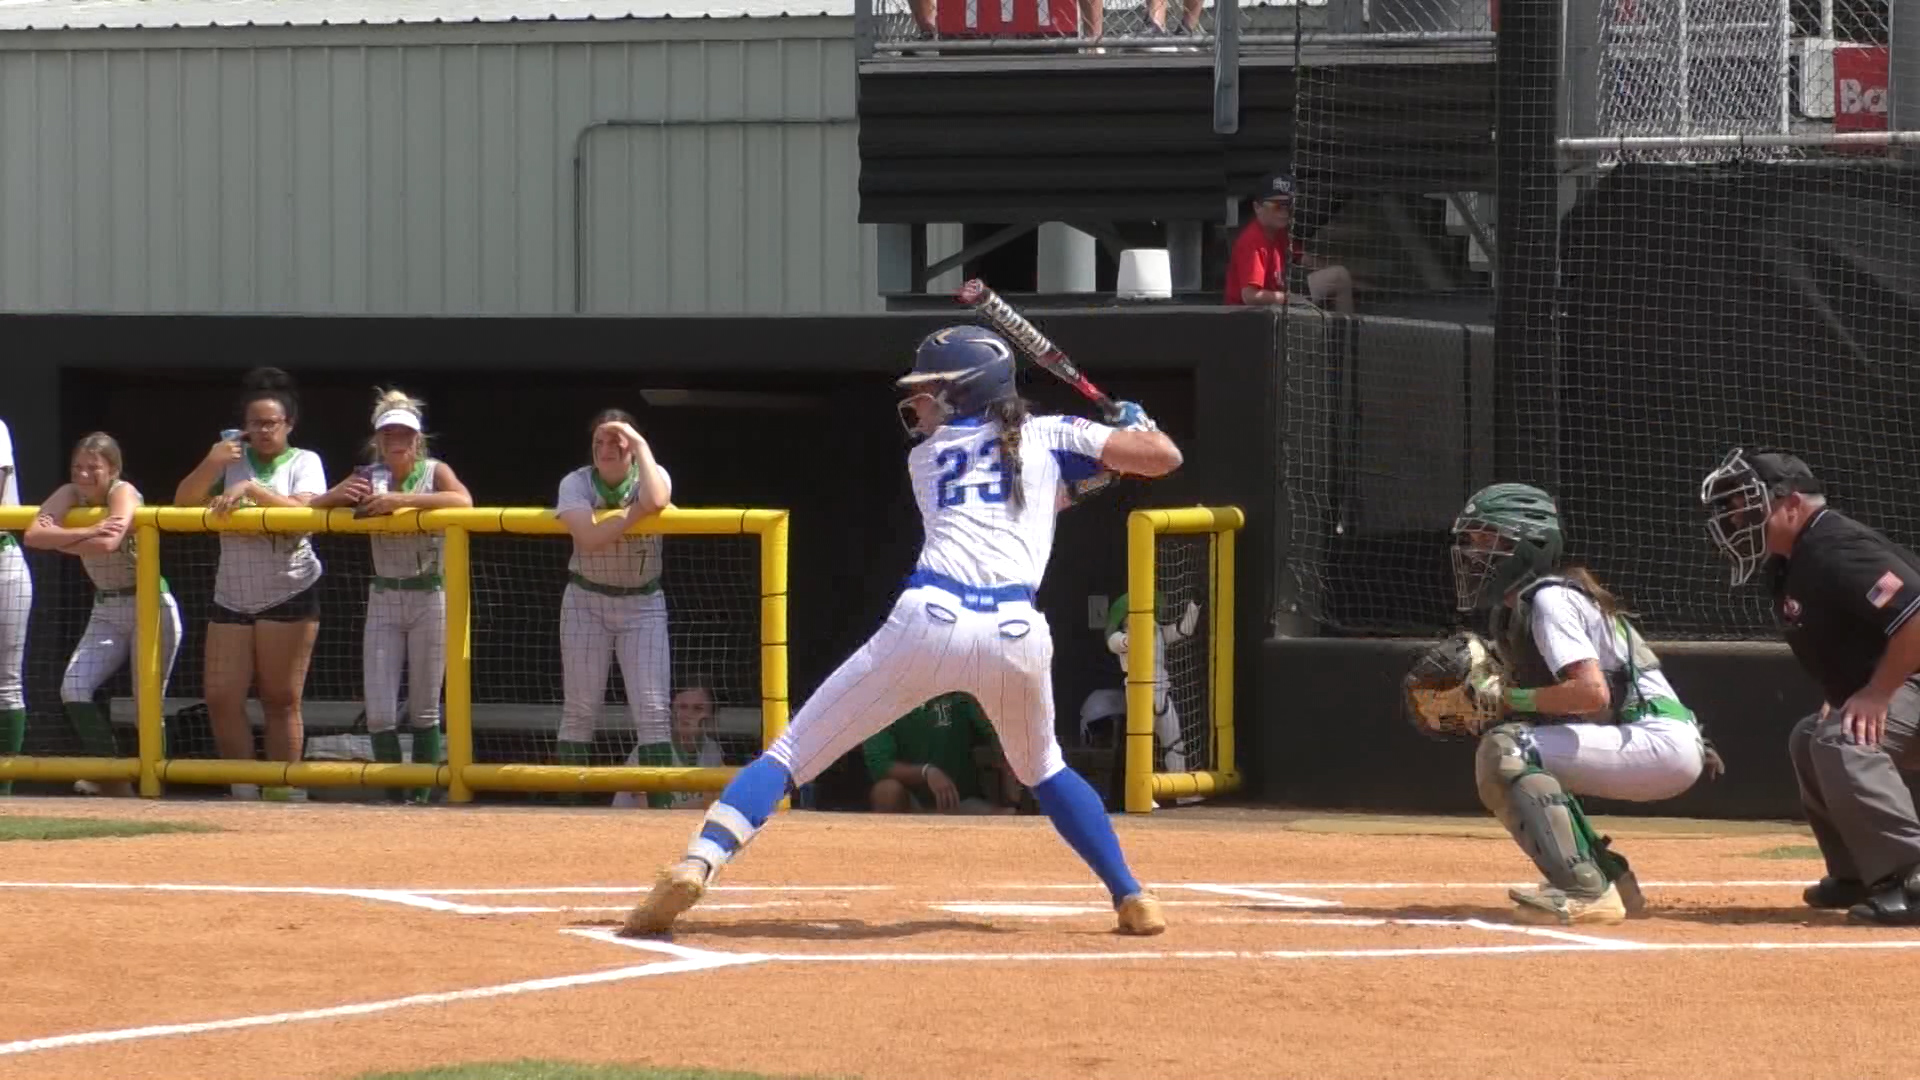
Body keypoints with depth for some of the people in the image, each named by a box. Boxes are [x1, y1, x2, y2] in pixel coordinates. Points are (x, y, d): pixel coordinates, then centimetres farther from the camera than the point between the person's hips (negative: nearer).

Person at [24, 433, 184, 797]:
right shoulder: (70, 495, 0)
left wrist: (60, 540, -19)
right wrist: (85, 532, -27)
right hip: (106, 610, 6)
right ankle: (112, 778, -2)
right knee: (73, 688, -10)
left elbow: (108, 544, -34)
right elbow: (33, 535, -16)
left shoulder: (123, 493, -16)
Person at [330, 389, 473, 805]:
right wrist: (341, 495, -20)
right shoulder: (368, 478, 5)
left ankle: (421, 797, 10)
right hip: (383, 600, 3)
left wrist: (402, 499, -32)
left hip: (430, 599, -3)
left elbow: (463, 501, -26)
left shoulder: (434, 473, -4)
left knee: (424, 711, 2)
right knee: (379, 713, -4)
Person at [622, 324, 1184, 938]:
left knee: (792, 751, 2)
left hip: (929, 621, -1)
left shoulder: (924, 457, 25)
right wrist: (1135, 424, 38)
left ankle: (698, 863, -18)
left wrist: (1078, 474, 48)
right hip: (1019, 635, 1)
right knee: (1044, 771, 31)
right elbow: (1164, 457, 16)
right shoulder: (1050, 437, 20)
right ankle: (1132, 899, 22)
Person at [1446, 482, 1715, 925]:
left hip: (1663, 742, -10)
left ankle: (1585, 890, -25)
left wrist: (1515, 698, -15)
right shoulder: (1512, 610, 16)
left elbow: (1592, 692, -25)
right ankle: (1610, 879, 15)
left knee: (1505, 751, -21)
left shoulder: (1548, 599, -14)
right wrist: (1488, 695, -1)